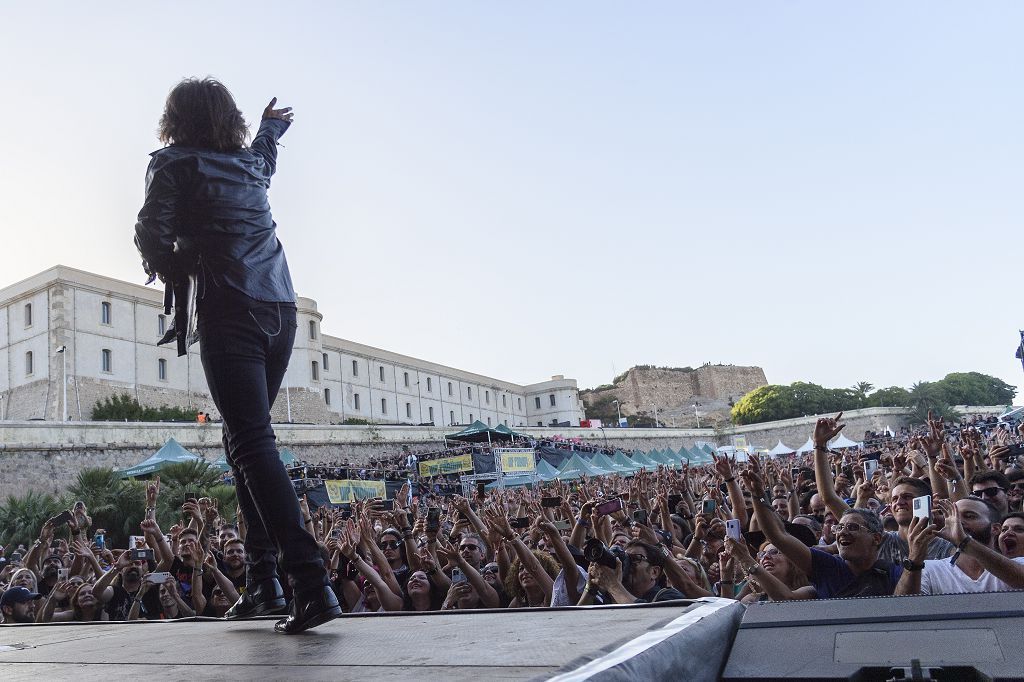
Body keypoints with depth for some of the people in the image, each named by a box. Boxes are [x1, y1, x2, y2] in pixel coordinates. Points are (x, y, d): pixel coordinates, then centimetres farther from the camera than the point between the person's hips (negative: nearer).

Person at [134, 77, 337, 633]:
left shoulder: (173, 164, 3)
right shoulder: (250, 163, 19)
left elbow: (153, 235, -5)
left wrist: (175, 270, 16)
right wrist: (271, 127, 63)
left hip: (229, 312, -6)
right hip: (281, 310, 6)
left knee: (252, 442, -12)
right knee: (246, 438, 14)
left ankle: (311, 581, -24)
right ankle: (263, 579, 11)